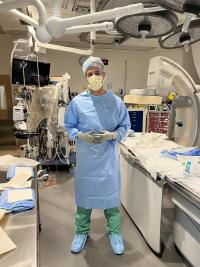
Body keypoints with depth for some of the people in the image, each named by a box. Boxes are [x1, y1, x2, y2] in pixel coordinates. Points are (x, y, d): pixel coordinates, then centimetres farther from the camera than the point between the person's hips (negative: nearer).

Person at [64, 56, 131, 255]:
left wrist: (112, 135, -16)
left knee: (111, 194, 11)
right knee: (84, 194, 13)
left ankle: (114, 232, 34)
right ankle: (81, 232, 36)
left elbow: (124, 127, 3)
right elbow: (69, 127, 2)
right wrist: (82, 136, -17)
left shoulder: (116, 102, -2)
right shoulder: (77, 101, -4)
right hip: (85, 157, 0)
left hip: (108, 157, 0)